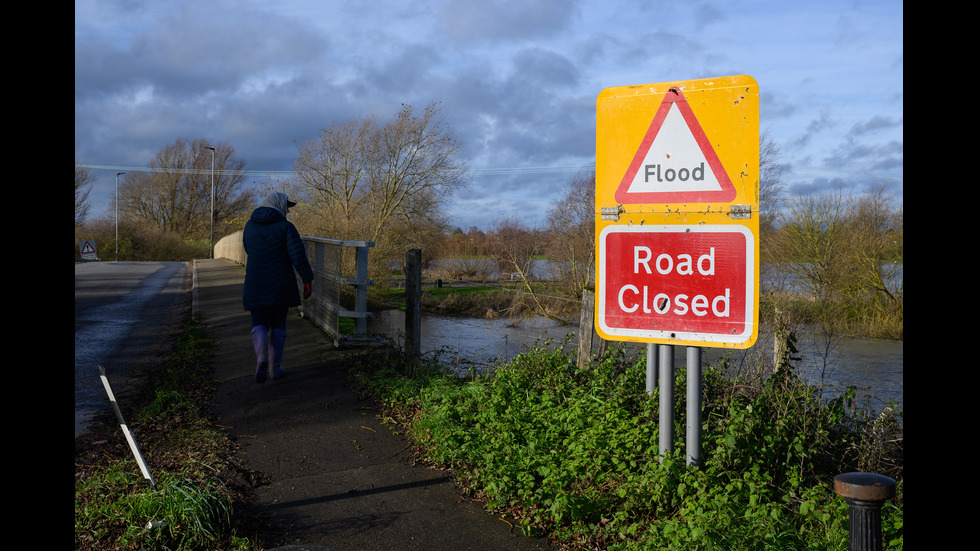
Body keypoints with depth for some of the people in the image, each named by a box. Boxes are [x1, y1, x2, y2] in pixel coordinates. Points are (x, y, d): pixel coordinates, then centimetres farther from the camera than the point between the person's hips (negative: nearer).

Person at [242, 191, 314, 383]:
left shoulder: (250, 225, 5)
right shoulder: (286, 227, -9)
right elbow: (298, 254, -18)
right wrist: (308, 280, -15)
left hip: (256, 284, 2)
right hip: (281, 284, -2)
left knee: (259, 324, 9)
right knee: (278, 324, 14)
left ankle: (261, 357, -18)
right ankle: (275, 367, 14)